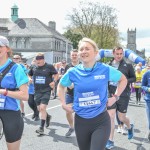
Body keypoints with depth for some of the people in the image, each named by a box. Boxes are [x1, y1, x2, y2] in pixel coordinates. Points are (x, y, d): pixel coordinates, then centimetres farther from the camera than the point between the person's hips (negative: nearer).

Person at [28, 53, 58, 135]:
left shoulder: (49, 66, -7)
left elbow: (56, 74, 5)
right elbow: (29, 75, 20)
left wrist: (54, 81, -12)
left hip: (46, 91, -5)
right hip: (37, 91, 5)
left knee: (42, 108, -14)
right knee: (39, 109, 11)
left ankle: (41, 128, -6)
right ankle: (48, 116, 44)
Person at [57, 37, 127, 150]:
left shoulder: (106, 69, -7)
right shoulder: (73, 72, -3)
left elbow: (123, 80, 11)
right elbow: (61, 86, 17)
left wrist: (115, 97, 1)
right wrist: (63, 104, 7)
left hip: (101, 121, -3)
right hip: (81, 121, 3)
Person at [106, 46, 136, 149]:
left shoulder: (128, 65, -5)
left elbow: (134, 78, 2)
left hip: (123, 95, -2)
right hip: (111, 94, 2)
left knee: (122, 118, 6)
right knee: (110, 117, -3)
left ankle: (130, 127, 42)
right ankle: (110, 141, 6)